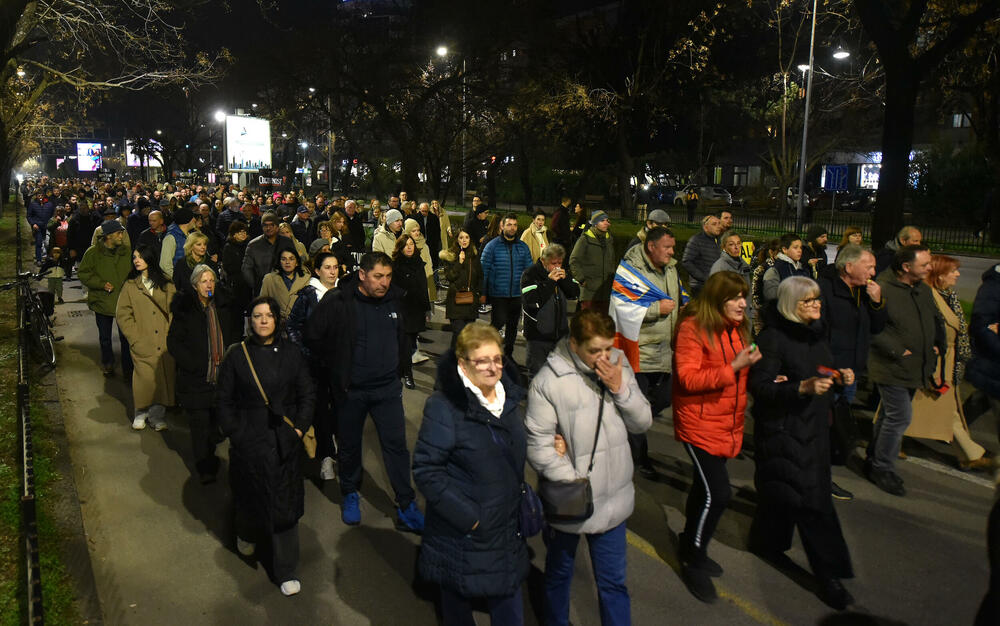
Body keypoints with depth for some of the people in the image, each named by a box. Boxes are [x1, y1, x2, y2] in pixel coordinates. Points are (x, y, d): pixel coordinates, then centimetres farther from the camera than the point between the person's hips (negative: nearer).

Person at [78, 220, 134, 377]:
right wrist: (101, 284, -15)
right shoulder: (93, 252, -7)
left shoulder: (127, 251, 1)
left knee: (125, 337, 2)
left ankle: (128, 368, 12)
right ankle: (107, 364, 35)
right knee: (105, 338, 15)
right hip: (102, 301, -1)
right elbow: (82, 273, -3)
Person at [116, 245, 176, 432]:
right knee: (144, 377, -7)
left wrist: (170, 334, -2)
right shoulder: (130, 286, 7)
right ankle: (141, 413, 11)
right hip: (143, 344, -1)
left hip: (164, 343, 1)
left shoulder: (167, 285, 9)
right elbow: (122, 315, 4)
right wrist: (135, 338, -5)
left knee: (163, 376, -1)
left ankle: (157, 413, 12)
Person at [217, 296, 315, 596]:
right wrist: (233, 433, -6)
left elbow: (306, 394, 5)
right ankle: (248, 534, 50)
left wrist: (299, 427, -4)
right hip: (248, 439, 0)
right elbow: (224, 401, 1)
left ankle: (286, 570, 13)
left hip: (284, 438, 0)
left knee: (284, 501, 3)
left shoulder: (291, 353, 0)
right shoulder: (236, 355, -4)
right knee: (249, 492, 16)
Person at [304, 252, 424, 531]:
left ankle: (406, 507, 12)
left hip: (388, 386, 2)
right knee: (350, 445, 15)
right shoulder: (337, 302, -15)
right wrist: (335, 366, -3)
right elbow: (313, 336, -6)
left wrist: (402, 365, 12)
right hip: (351, 389, -2)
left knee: (396, 444, 3)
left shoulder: (395, 299, -2)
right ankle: (350, 494, 38)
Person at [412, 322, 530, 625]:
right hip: (461, 536, -6)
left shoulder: (508, 396, 1)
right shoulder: (444, 406, -21)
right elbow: (426, 470, -22)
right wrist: (465, 515, -21)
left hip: (507, 532, 6)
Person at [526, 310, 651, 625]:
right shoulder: (548, 381, -21)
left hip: (613, 499, 3)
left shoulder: (619, 366, -6)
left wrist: (620, 389, -18)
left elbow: (643, 422, -2)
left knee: (613, 581, 17)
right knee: (559, 573, 24)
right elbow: (538, 445, -20)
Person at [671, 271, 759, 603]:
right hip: (699, 423, -8)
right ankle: (695, 562, 7)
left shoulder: (738, 328, 10)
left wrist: (750, 364, 4)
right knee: (717, 492, -12)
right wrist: (732, 368, -28)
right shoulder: (693, 327, -15)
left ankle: (689, 543, 38)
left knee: (706, 486, 18)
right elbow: (687, 378, -22)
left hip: (727, 423, 8)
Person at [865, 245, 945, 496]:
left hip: (915, 368, 8)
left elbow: (936, 321, 26)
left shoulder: (923, 289, 11)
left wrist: (938, 344, 10)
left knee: (890, 414, 17)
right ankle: (882, 468, 7)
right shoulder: (883, 289, -17)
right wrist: (897, 350, -20)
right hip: (891, 367, -8)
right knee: (900, 416, -8)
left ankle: (874, 461, 30)